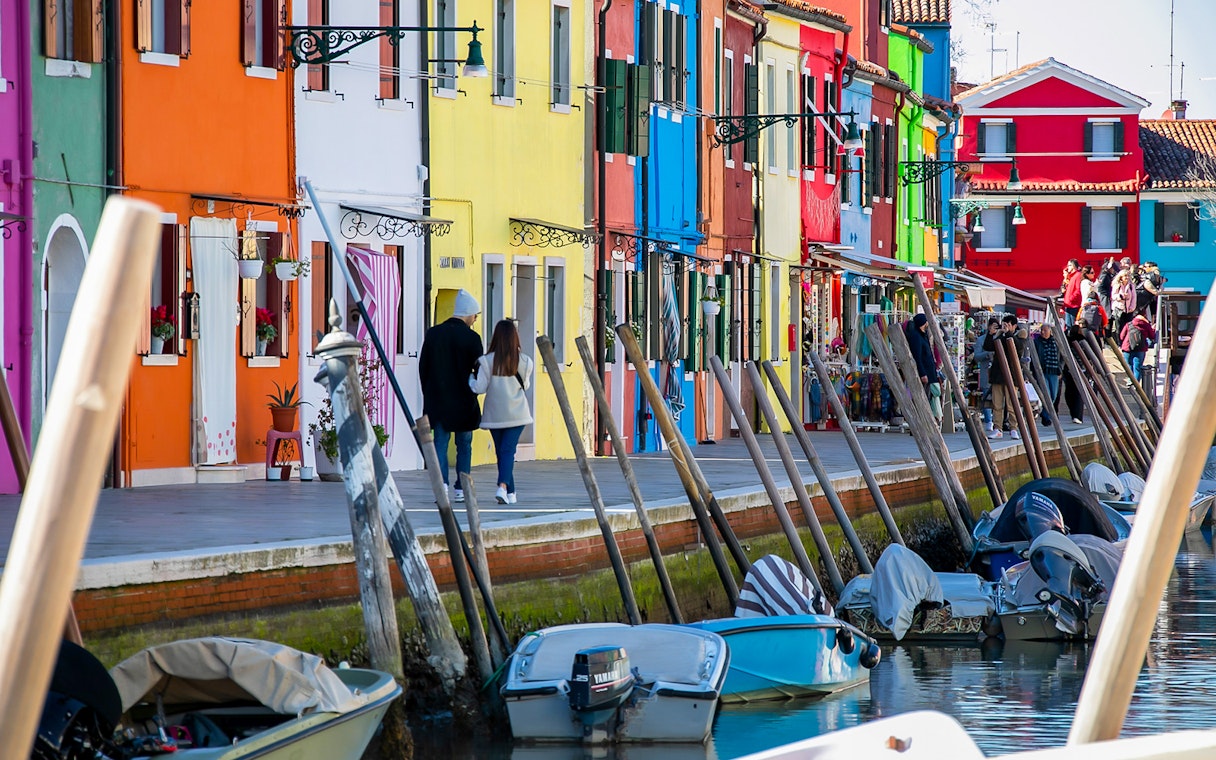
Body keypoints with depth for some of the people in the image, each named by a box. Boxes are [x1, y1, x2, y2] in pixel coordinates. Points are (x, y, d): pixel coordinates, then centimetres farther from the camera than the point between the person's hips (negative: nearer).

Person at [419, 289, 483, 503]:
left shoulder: (433, 334, 2)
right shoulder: (471, 338, -9)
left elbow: (423, 367, 6)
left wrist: (429, 393, 14)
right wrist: (473, 392, 12)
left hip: (437, 399, 2)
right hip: (463, 401, -2)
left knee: (440, 443, 4)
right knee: (464, 445, 8)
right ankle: (461, 488, 7)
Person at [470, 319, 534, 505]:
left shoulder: (487, 361, -9)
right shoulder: (524, 361, -5)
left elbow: (479, 388, -8)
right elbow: (525, 385, 8)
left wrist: (470, 376, 9)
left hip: (495, 415, 0)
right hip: (517, 414, 0)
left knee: (501, 451, 11)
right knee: (508, 450, -3)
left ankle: (510, 493, 15)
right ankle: (503, 486, -24)